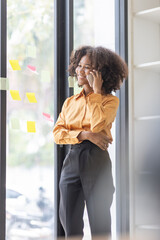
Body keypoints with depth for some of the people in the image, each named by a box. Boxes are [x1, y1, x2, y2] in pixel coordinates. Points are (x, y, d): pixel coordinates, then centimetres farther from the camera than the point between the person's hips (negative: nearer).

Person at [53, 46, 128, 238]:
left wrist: (96, 92, -7)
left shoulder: (110, 100, 3)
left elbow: (97, 124, -17)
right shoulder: (70, 102, 16)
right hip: (72, 159, 4)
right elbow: (57, 133, 5)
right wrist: (84, 135, -11)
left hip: (96, 160, -4)